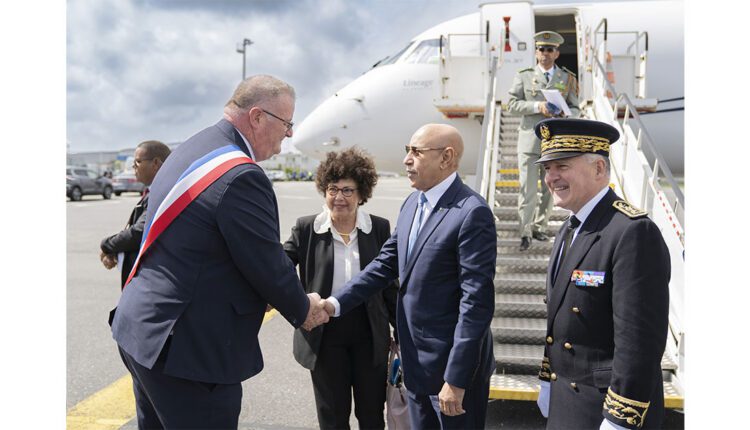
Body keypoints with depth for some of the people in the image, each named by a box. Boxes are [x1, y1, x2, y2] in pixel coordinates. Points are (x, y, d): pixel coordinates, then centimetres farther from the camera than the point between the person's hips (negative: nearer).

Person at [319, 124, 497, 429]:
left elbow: (477, 302, -22)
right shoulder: (413, 203, 6)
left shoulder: (472, 213, -20)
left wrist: (456, 379, -21)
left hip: (453, 363, -8)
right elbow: (386, 264, 7)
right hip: (415, 361, 8)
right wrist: (336, 303, -5)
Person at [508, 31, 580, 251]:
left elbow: (575, 109, 11)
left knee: (550, 188, 10)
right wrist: (537, 106, -16)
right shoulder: (524, 76, 5)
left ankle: (540, 227, 24)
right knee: (527, 189, -5)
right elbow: (512, 103, -3)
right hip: (530, 140, -2)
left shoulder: (568, 78, 10)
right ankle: (525, 233, 2)